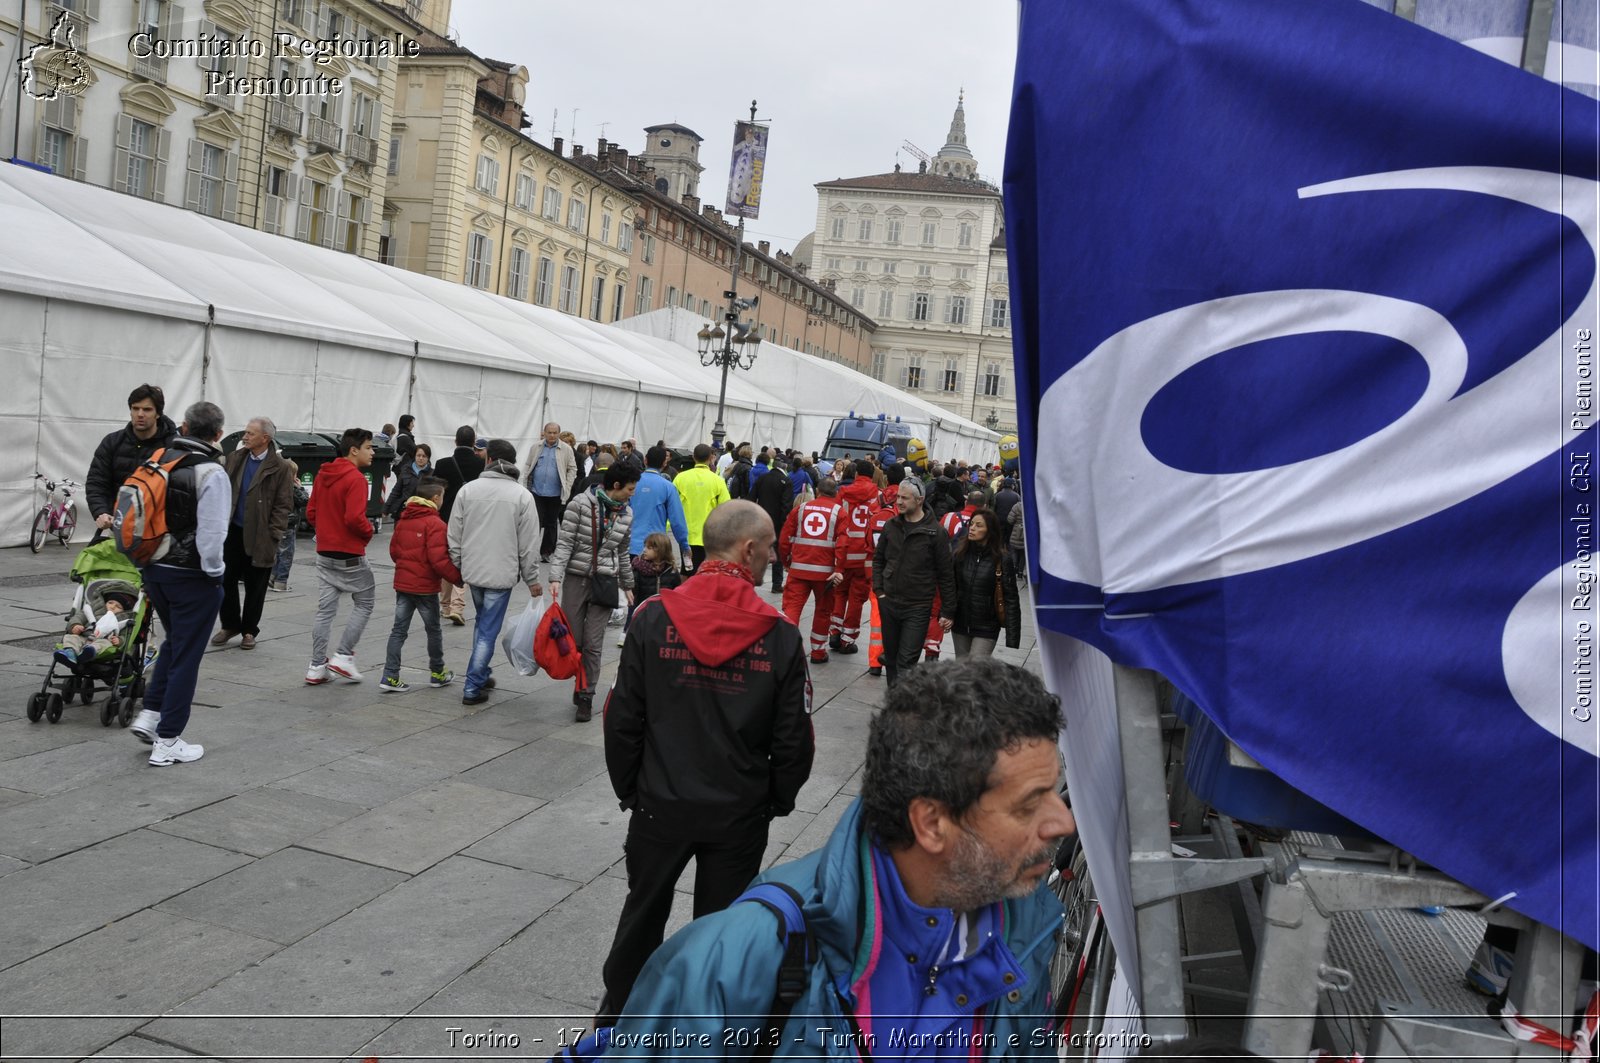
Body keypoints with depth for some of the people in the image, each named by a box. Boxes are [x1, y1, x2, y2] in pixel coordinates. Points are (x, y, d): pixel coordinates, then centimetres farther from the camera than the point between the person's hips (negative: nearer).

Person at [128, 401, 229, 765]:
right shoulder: (211, 473, -17)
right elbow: (212, 532, -21)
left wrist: (147, 562, 18)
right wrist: (215, 572, -6)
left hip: (153, 569, 7)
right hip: (191, 575, -6)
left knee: (174, 643, 26)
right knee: (186, 655, 4)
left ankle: (150, 714, 19)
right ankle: (167, 741, 8)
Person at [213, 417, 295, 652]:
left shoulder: (281, 468, -7)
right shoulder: (234, 459, 7)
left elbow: (283, 506, -8)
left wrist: (272, 536, -13)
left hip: (259, 537, -4)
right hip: (233, 532, 4)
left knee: (255, 587, 7)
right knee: (226, 580, 8)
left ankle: (249, 630, 21)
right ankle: (230, 625, 25)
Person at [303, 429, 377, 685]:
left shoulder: (323, 474, 9)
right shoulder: (355, 478, -17)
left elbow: (310, 512, 12)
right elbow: (355, 518, -24)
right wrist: (368, 532, -7)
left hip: (324, 553, 8)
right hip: (350, 555, -8)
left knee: (325, 610, 10)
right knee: (365, 602, 9)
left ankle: (317, 666, 12)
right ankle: (343, 656, 3)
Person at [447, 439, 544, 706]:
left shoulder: (468, 489, -1)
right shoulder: (522, 495, -8)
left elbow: (454, 536, 1)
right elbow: (529, 545, -7)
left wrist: (457, 567, 13)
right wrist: (533, 579, 1)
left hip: (472, 570, 4)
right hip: (501, 573, -3)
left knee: (482, 622, 23)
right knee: (489, 630, 3)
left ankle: (482, 674, 32)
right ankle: (473, 688, 4)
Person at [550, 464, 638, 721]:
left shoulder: (626, 514, 7)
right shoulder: (581, 504, -7)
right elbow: (564, 543, -10)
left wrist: (628, 586, 22)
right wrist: (555, 577, -19)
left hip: (605, 582, 2)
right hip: (575, 578, -2)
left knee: (593, 644, -2)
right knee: (573, 640, 3)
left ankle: (585, 697, 9)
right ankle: (581, 684, 26)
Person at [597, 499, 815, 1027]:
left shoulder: (653, 617, -12)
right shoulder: (780, 636, -14)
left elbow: (622, 720, -7)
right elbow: (794, 740, -7)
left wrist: (628, 788, 8)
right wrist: (777, 801, 10)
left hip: (661, 804, 1)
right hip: (742, 813, -1)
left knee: (643, 911, 22)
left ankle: (616, 1010, 40)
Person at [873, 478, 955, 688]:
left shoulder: (935, 532, -9)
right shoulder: (891, 526, 4)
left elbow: (946, 574, -6)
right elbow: (878, 560, 16)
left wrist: (948, 611, -5)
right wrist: (879, 590, 3)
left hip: (918, 608, -5)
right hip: (889, 603, 5)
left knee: (906, 662, -8)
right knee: (891, 658, 15)